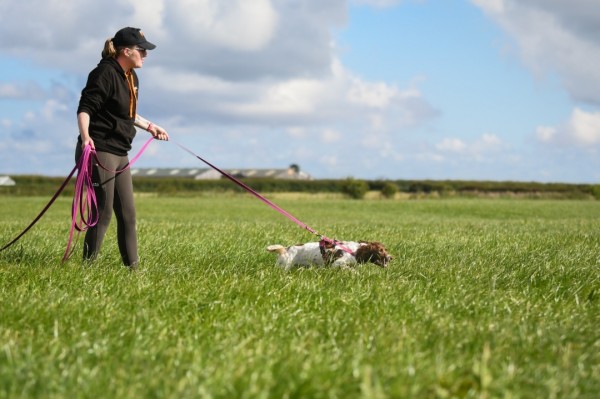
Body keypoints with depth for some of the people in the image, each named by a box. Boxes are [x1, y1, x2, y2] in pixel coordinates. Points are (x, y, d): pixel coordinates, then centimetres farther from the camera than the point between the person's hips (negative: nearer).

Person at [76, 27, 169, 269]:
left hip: (120, 154, 9)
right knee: (103, 213, -8)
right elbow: (85, 109, -21)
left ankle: (132, 266, 17)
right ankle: (87, 265, -1)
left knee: (127, 213, 11)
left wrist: (149, 126, 37)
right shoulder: (105, 73, -13)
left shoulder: (131, 77, 15)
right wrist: (86, 136, -37)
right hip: (99, 152, -9)